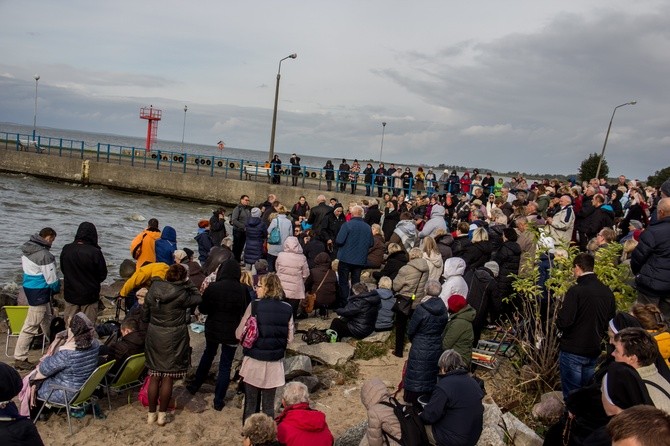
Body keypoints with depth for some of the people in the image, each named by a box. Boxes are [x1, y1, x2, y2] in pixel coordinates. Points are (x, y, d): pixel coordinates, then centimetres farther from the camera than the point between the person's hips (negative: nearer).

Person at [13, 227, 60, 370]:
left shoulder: (27, 248, 4)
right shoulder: (44, 255, -23)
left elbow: (25, 265, 13)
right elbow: (51, 279, -18)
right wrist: (57, 288, 4)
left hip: (29, 286, 10)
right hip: (39, 292, -10)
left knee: (47, 318, 24)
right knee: (31, 325, -2)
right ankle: (20, 358, 6)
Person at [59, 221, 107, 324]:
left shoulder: (66, 249, -9)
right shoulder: (95, 252, -22)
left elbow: (63, 269, 6)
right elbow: (103, 274, -11)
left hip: (70, 294, 4)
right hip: (89, 296, -4)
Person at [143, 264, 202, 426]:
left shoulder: (153, 290, -3)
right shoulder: (181, 294, -18)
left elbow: (144, 315, 6)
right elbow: (198, 298, -2)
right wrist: (188, 282, -1)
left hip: (154, 336, 4)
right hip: (174, 339, -4)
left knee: (155, 376, 14)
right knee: (168, 378, 7)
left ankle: (151, 414, 23)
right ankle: (162, 415, 15)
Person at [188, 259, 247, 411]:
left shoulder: (212, 288, -14)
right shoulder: (242, 290, -16)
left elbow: (202, 309, -4)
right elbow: (246, 311, -5)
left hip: (213, 330, 2)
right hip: (232, 333, -2)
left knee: (208, 354, 28)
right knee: (225, 365, 9)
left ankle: (195, 385, 40)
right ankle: (218, 401, 12)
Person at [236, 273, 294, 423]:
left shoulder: (254, 306, -12)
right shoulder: (287, 309, -4)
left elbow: (239, 334, -9)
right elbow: (289, 338, 1)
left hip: (254, 361, -2)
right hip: (275, 363, 2)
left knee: (251, 404, 13)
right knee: (269, 405, 14)